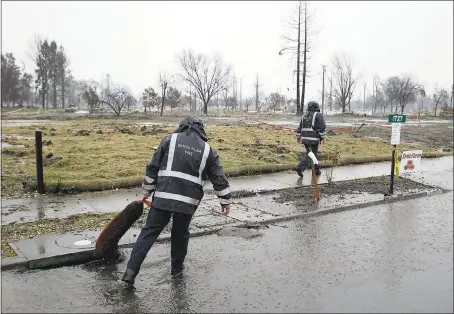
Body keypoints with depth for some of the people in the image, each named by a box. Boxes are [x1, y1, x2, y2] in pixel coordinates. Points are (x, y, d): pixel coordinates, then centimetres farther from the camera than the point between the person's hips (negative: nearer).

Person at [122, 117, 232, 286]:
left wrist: (147, 189, 17)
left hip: (163, 196, -1)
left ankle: (131, 270, 2)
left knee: (149, 231, 5)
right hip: (188, 200, 1)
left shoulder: (169, 140, 6)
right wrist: (225, 200, 18)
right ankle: (177, 268, 31)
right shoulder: (207, 150, 10)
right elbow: (219, 178, 10)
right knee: (180, 234, 20)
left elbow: (153, 167, 6)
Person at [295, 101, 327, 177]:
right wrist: (322, 137, -1)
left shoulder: (304, 116, 15)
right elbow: (322, 128, -9)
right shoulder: (318, 115, -4)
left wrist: (298, 136, 27)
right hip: (314, 139, -6)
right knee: (313, 154, 2)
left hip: (304, 138, 6)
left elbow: (300, 127, 19)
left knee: (308, 153, 17)